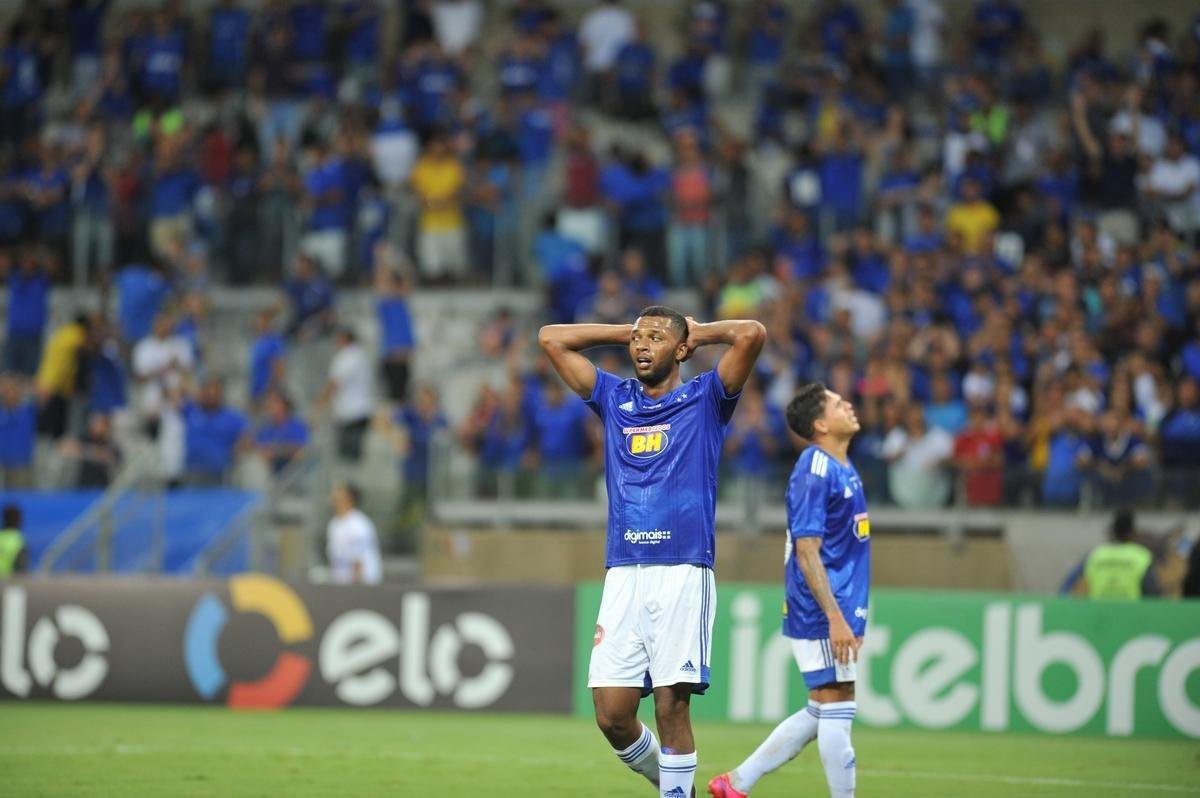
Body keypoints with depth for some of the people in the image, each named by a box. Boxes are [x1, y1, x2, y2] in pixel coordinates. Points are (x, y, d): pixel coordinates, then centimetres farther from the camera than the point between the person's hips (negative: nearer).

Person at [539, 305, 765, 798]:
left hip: (683, 574, -4)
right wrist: (627, 331, 20)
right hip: (623, 573, 4)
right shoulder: (614, 400, 18)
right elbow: (551, 338, 20)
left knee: (671, 708, -9)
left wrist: (699, 332, 11)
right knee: (612, 715, -1)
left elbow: (752, 334, -7)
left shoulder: (704, 400, 7)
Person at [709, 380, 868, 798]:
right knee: (836, 708, -6)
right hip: (822, 612, -10)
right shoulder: (814, 472, -16)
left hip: (835, 612, 10)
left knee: (821, 713, 13)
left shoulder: (842, 468, 14)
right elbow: (807, 551, -20)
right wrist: (836, 618, -23)